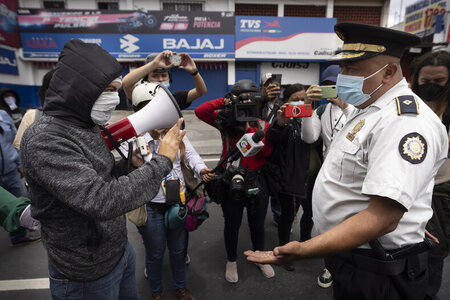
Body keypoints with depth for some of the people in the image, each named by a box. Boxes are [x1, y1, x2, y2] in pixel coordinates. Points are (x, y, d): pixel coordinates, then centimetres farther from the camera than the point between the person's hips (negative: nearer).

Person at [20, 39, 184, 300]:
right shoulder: (44, 141, -27)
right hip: (88, 274, -7)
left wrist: (131, 165, -8)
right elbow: (103, 201, -36)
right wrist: (162, 161, -26)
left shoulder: (88, 128, 1)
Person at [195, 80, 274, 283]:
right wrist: (223, 102, -22)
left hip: (256, 182, 2)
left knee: (257, 223, 18)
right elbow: (200, 112, -16)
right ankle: (231, 261, 41)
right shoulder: (226, 122, -5)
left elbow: (266, 152, -11)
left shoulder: (262, 126, 0)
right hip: (230, 182, -1)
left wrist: (252, 131, -23)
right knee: (232, 224, 15)